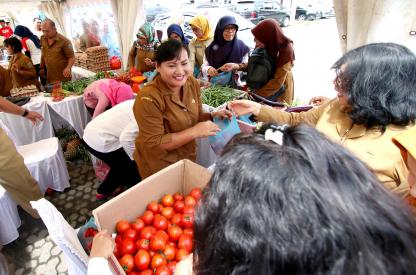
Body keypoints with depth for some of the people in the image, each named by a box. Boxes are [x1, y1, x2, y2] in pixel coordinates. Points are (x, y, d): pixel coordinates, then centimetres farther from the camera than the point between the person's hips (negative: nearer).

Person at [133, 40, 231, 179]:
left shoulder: (193, 83, -7)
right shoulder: (148, 98, -26)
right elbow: (155, 144, -26)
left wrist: (213, 115, -14)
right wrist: (195, 132, -30)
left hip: (188, 158, 6)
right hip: (159, 168, -6)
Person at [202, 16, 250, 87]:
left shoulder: (241, 46, 4)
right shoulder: (211, 47, 8)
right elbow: (204, 67, 10)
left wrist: (236, 66, -13)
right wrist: (209, 69, -12)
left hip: (234, 86, -3)